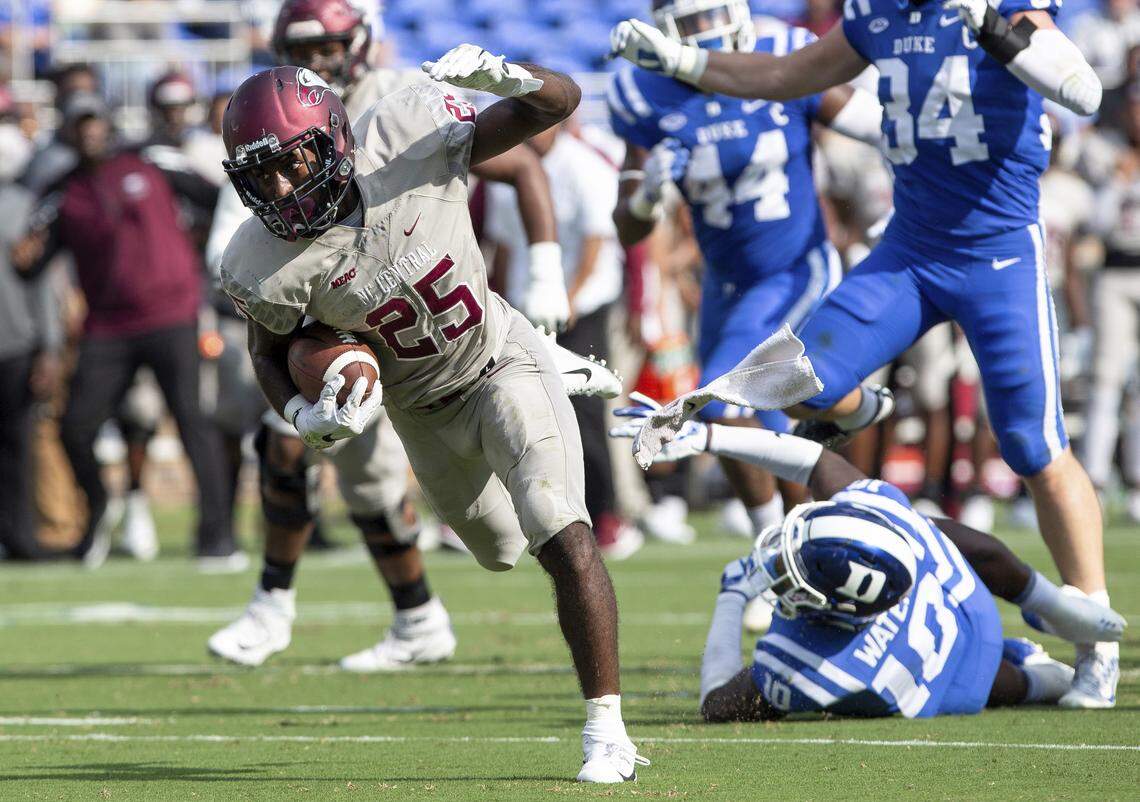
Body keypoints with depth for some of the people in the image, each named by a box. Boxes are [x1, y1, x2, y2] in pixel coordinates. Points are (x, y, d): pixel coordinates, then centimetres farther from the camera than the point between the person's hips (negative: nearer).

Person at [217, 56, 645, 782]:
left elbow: (562, 102, -24)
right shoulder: (264, 266, -27)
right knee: (501, 550, 28)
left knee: (565, 543, -20)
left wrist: (509, 79, -46)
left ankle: (606, 730, -8)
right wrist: (304, 417, -26)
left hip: (501, 362, -3)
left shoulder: (410, 138, -31)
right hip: (425, 413, 3)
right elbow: (270, 351, -5)